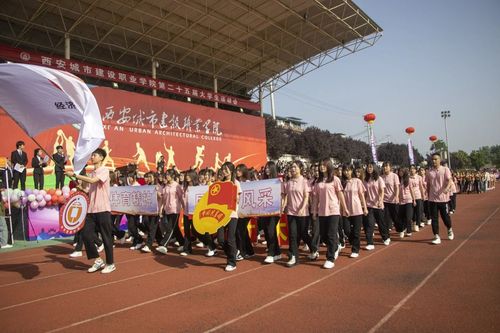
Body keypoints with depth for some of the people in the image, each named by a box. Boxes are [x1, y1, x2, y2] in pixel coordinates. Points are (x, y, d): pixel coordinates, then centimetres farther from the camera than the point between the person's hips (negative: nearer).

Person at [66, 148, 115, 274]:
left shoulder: (104, 170, -7)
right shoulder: (92, 173, 16)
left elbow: (92, 180, -24)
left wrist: (74, 175, -21)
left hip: (103, 209, -7)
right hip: (91, 209, 7)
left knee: (106, 237, 0)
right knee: (86, 235, 2)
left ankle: (110, 264, 14)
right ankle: (98, 260, 17)